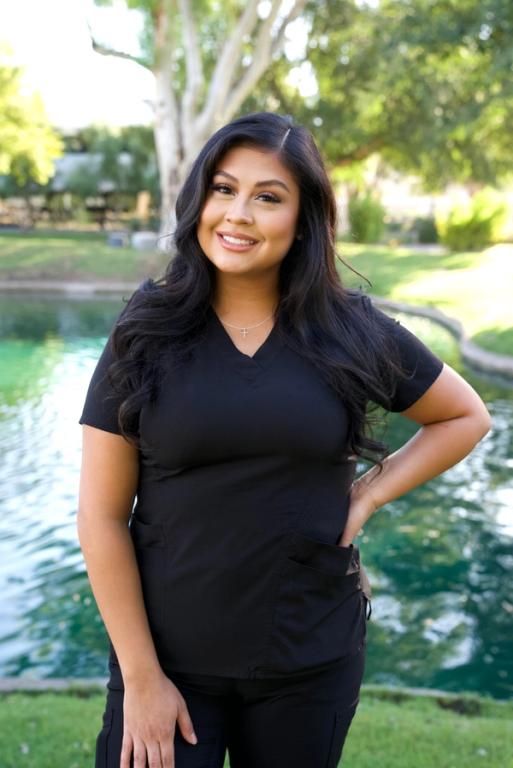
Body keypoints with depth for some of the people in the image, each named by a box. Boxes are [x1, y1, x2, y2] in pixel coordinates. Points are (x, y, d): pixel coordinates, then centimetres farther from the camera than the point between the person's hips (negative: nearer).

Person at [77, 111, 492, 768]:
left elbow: (466, 417, 10)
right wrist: (141, 677, -9)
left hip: (312, 662, 2)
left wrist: (366, 497, -2)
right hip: (168, 656, -1)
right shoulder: (145, 336, -6)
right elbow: (102, 516, -7)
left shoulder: (353, 333, -4)